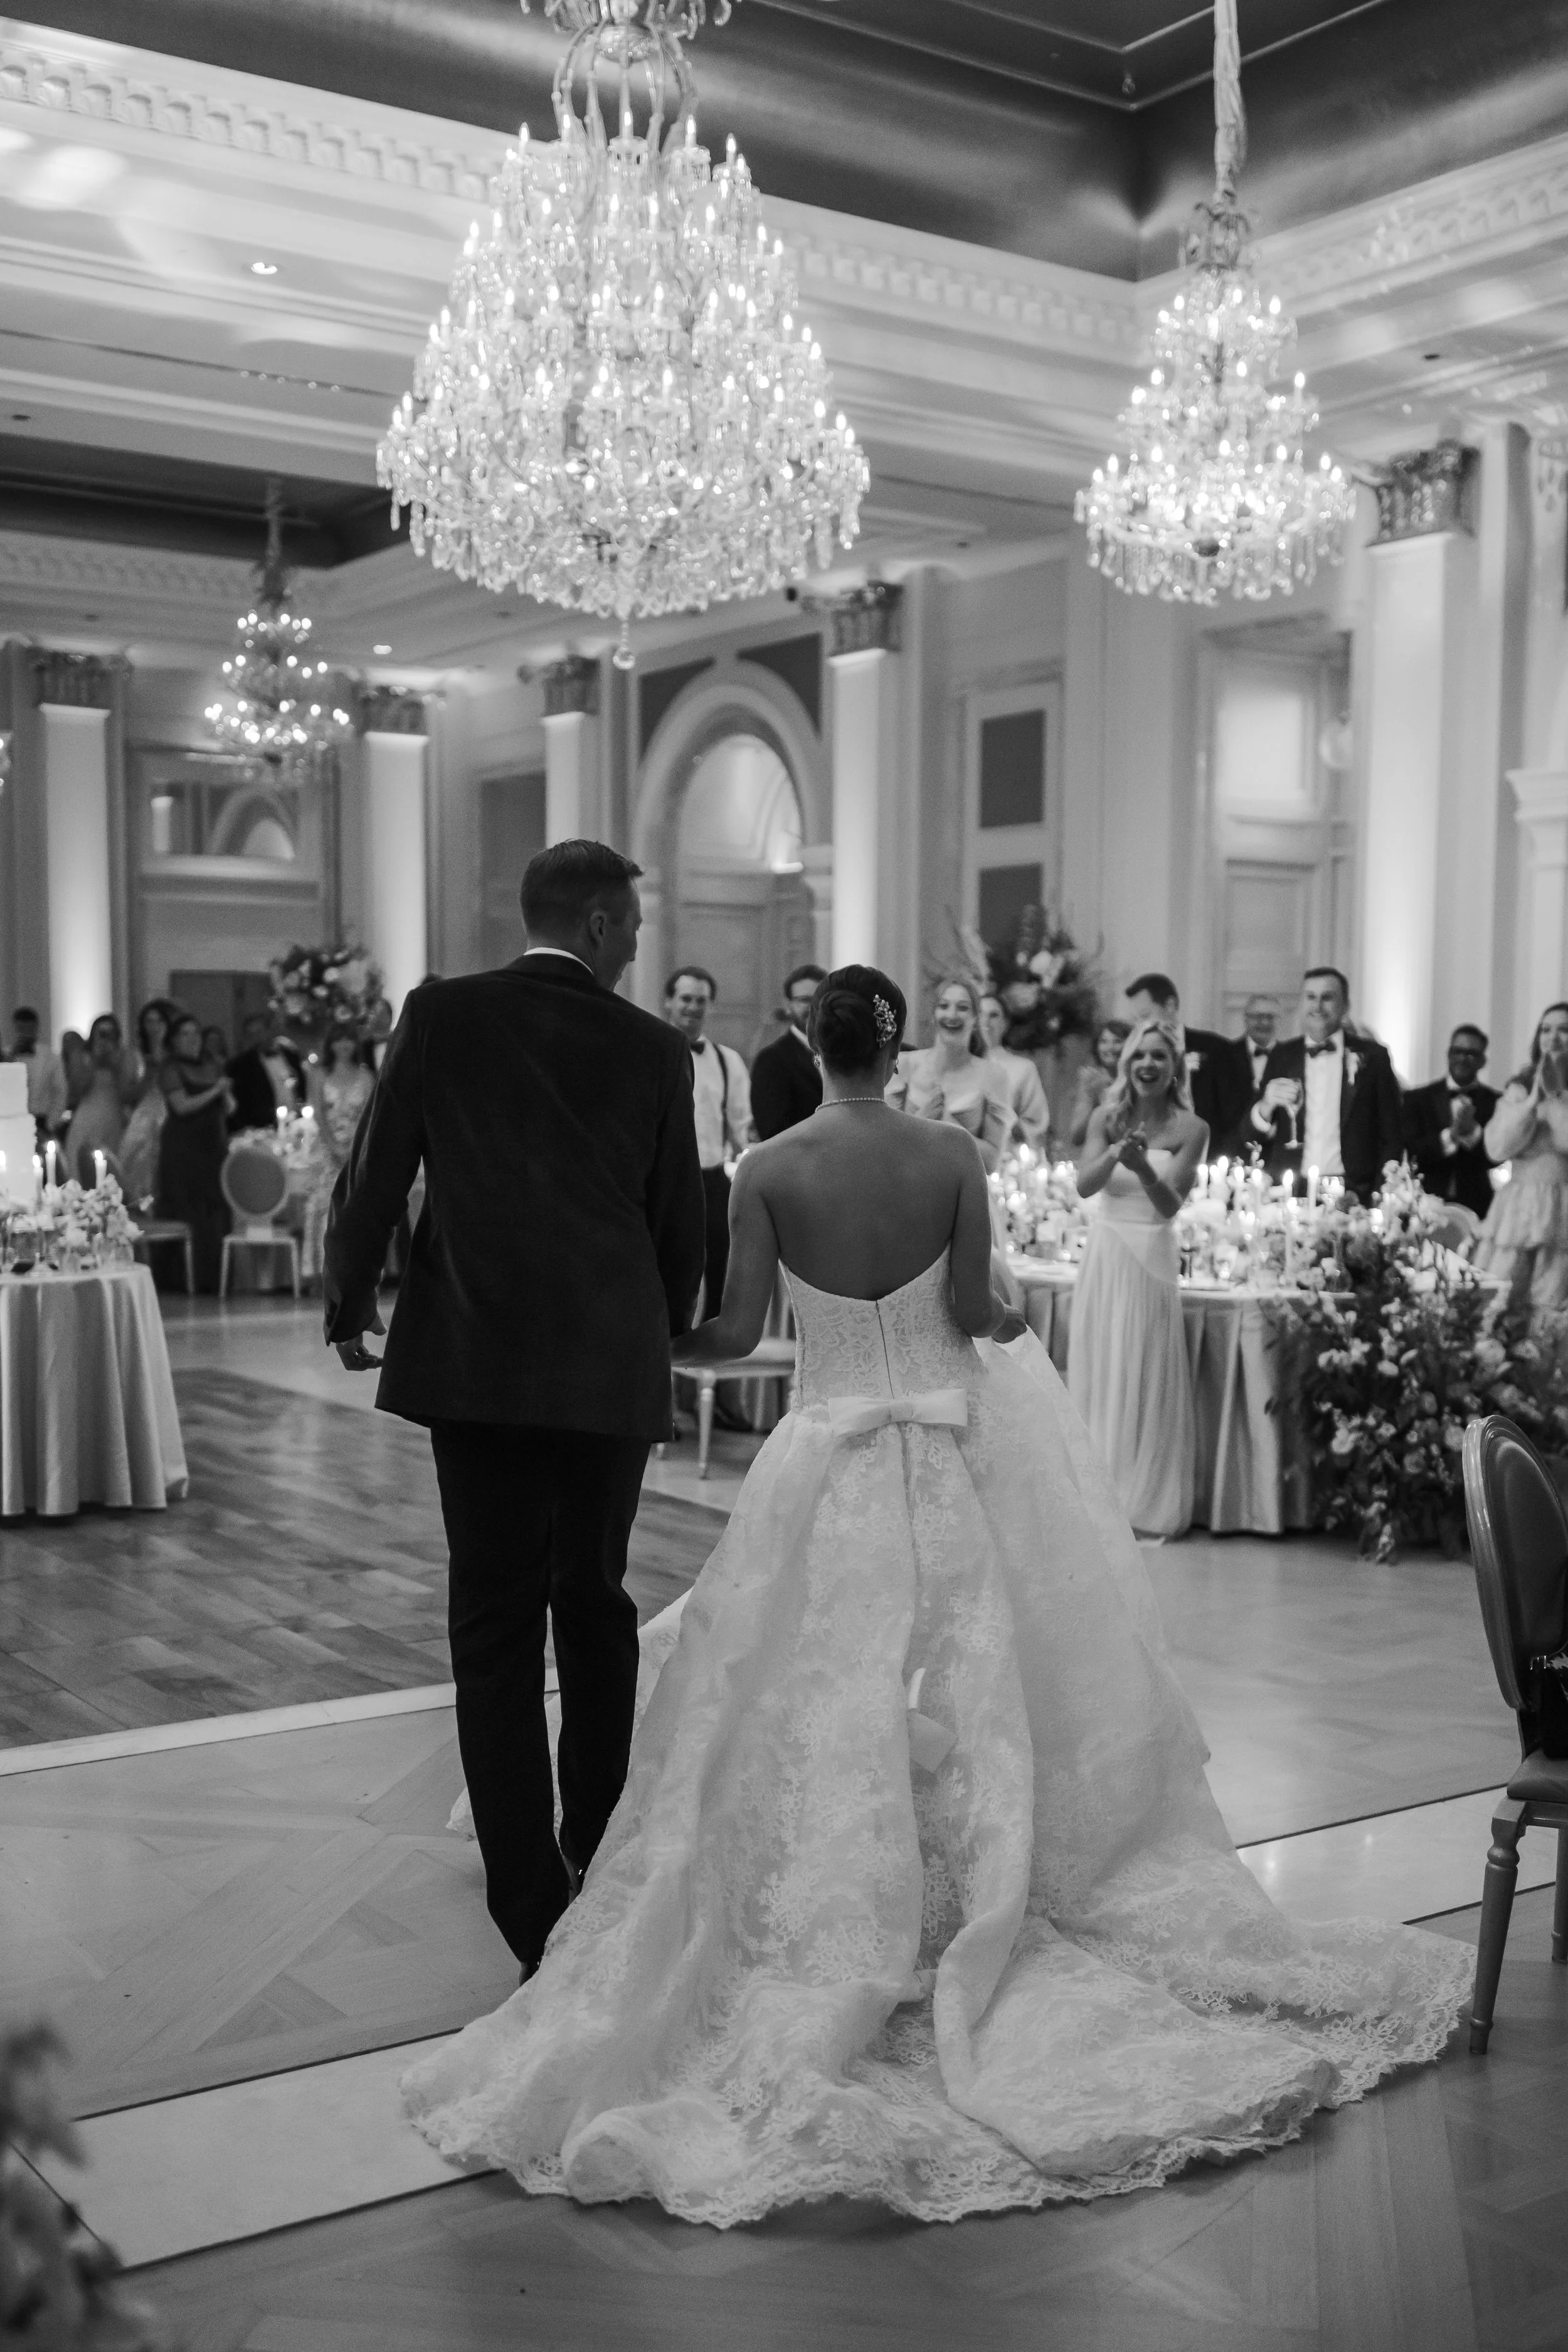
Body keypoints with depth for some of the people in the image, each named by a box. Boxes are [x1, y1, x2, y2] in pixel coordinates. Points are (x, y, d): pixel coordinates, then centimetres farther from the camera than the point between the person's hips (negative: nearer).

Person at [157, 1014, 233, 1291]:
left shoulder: (213, 1068, 17)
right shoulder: (170, 1068, 0)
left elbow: (229, 1109, 20)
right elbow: (182, 1105, -12)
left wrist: (228, 1097, -2)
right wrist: (214, 1091, -9)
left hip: (214, 1146, 5)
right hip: (185, 1147, -5)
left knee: (218, 1212, -1)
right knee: (191, 1215, -8)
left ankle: (217, 1276, 2)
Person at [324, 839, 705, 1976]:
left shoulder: (441, 1015, -1)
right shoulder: (656, 1049, 1)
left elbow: (373, 1179, 0)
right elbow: (682, 1223, 7)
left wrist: (350, 1308, 15)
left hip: (473, 1363, -1)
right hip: (612, 1369, 1)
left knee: (494, 1625, 4)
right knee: (595, 1604, 19)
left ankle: (532, 1906, 5)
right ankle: (596, 1847, 29)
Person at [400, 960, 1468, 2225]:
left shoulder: (770, 1169, -9)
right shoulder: (953, 1153, -6)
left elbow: (734, 1333, -10)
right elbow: (975, 1312, -6)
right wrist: (1012, 1321, 17)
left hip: (831, 1468, -1)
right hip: (958, 1458, 2)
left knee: (823, 1726, 6)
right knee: (973, 1709, 14)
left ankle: (837, 1946, 8)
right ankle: (980, 1916, 22)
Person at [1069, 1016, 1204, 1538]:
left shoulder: (1189, 1128, -3)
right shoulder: (1108, 1117, 4)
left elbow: (1169, 1206, -12)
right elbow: (1084, 1185, -8)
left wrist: (1144, 1166, -31)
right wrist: (1116, 1154, -27)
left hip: (1152, 1260, -3)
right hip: (1104, 1254, 3)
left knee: (1145, 1378, 0)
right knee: (1098, 1374, 6)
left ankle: (1146, 1505, 11)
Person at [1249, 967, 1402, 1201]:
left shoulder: (1373, 1056, 6)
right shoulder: (1281, 1056, 10)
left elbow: (1392, 1139, 5)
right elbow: (1253, 1137, 9)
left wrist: (1379, 1199, -6)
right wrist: (1265, 1107, -11)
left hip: (1352, 1196, -1)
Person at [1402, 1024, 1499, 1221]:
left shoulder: (1495, 1102, 3)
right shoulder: (1418, 1099, 5)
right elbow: (1414, 1150, -6)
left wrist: (1472, 1130, -20)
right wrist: (1450, 1135, -19)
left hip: (1475, 1207, 0)